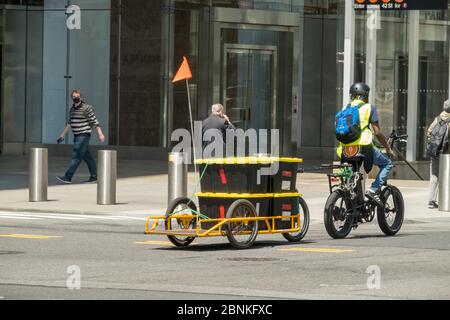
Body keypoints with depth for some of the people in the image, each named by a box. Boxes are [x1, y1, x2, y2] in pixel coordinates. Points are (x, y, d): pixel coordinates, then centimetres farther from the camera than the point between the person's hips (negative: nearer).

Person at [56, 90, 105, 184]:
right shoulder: (72, 108, 13)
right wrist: (63, 134, 22)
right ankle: (94, 176, 19)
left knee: (76, 157, -10)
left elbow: (95, 121, -10)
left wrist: (100, 134, -12)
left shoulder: (87, 108, -10)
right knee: (86, 156, 12)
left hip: (84, 135, -8)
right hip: (76, 136, 8)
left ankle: (67, 177, -15)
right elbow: (70, 123, 22)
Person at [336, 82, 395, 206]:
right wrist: (388, 148, 9)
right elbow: (377, 132, -1)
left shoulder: (345, 108, 17)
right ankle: (373, 190, -6)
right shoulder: (369, 108, 4)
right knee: (388, 163, 12)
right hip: (364, 146, -5)